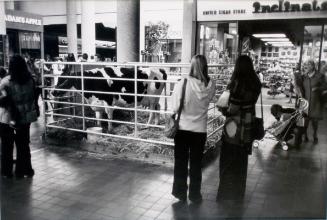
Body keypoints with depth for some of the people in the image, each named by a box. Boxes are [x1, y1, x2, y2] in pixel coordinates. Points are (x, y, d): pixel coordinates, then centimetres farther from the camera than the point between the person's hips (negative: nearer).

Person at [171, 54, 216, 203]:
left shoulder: (183, 83, -18)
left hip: (183, 128, -1)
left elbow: (175, 108, -16)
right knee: (196, 163, 16)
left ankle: (180, 192, 28)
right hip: (200, 130, 2)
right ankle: (194, 195, 28)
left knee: (181, 162, 15)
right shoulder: (211, 85, -11)